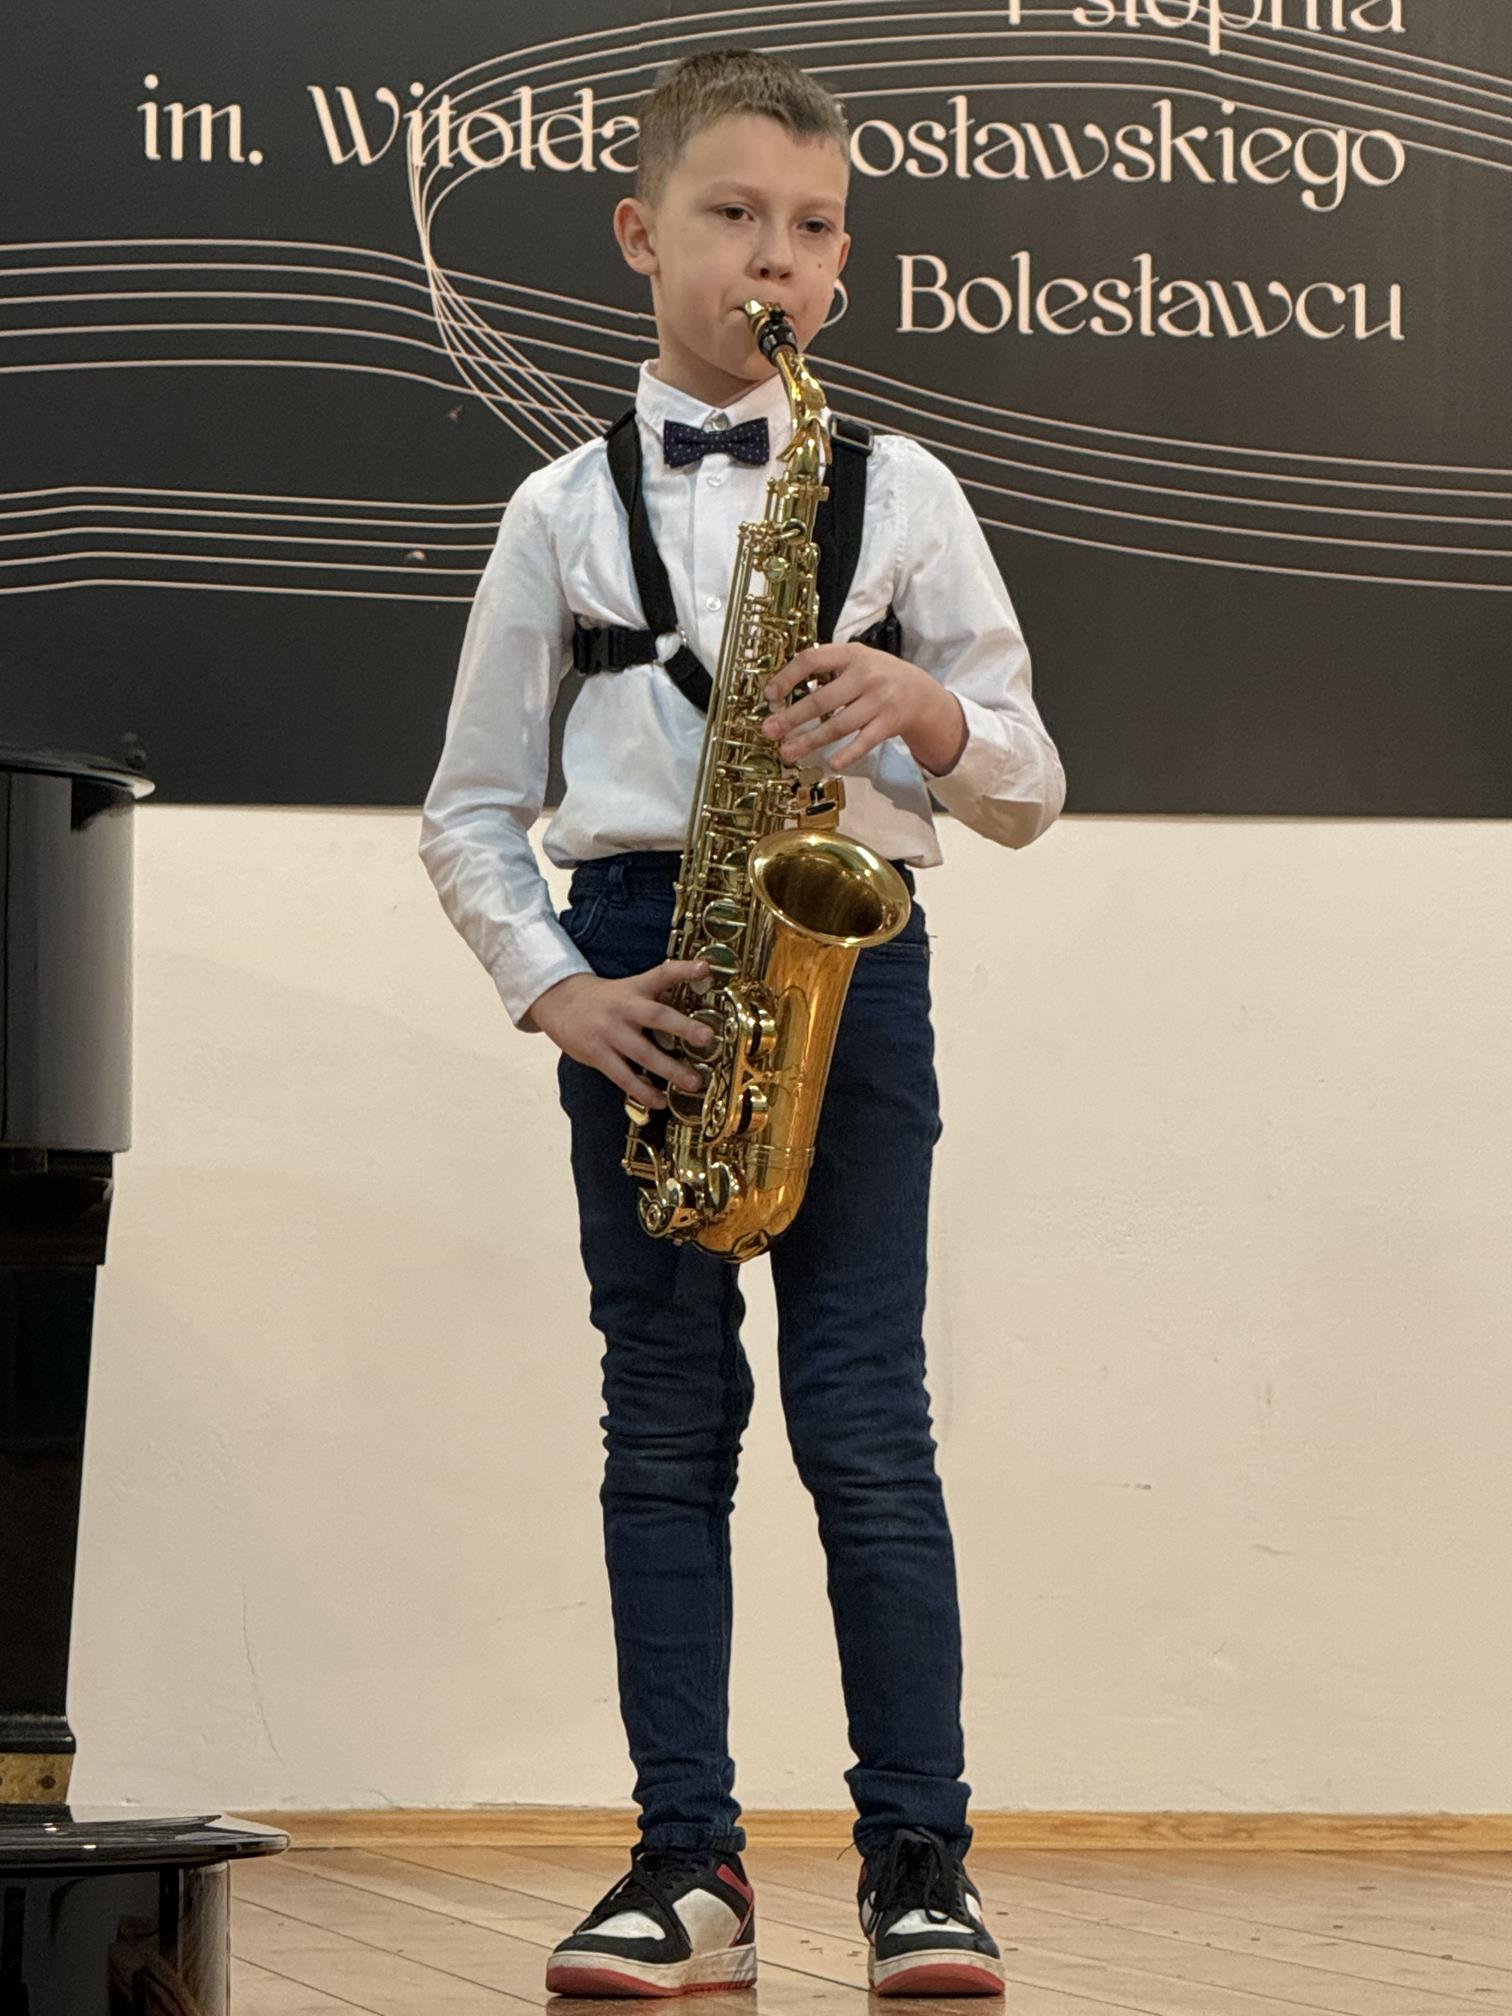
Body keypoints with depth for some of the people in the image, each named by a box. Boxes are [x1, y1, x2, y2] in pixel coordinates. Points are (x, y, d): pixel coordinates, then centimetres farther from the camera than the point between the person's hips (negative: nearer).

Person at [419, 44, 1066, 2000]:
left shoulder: (899, 490, 8)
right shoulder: (565, 509, 8)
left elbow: (1031, 791, 9)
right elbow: (470, 808, 11)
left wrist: (930, 715, -12)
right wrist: (552, 987, -5)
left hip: (847, 952, -1)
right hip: (641, 966, 1)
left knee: (866, 1416, -6)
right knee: (664, 1416, 1)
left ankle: (918, 1855, 0)